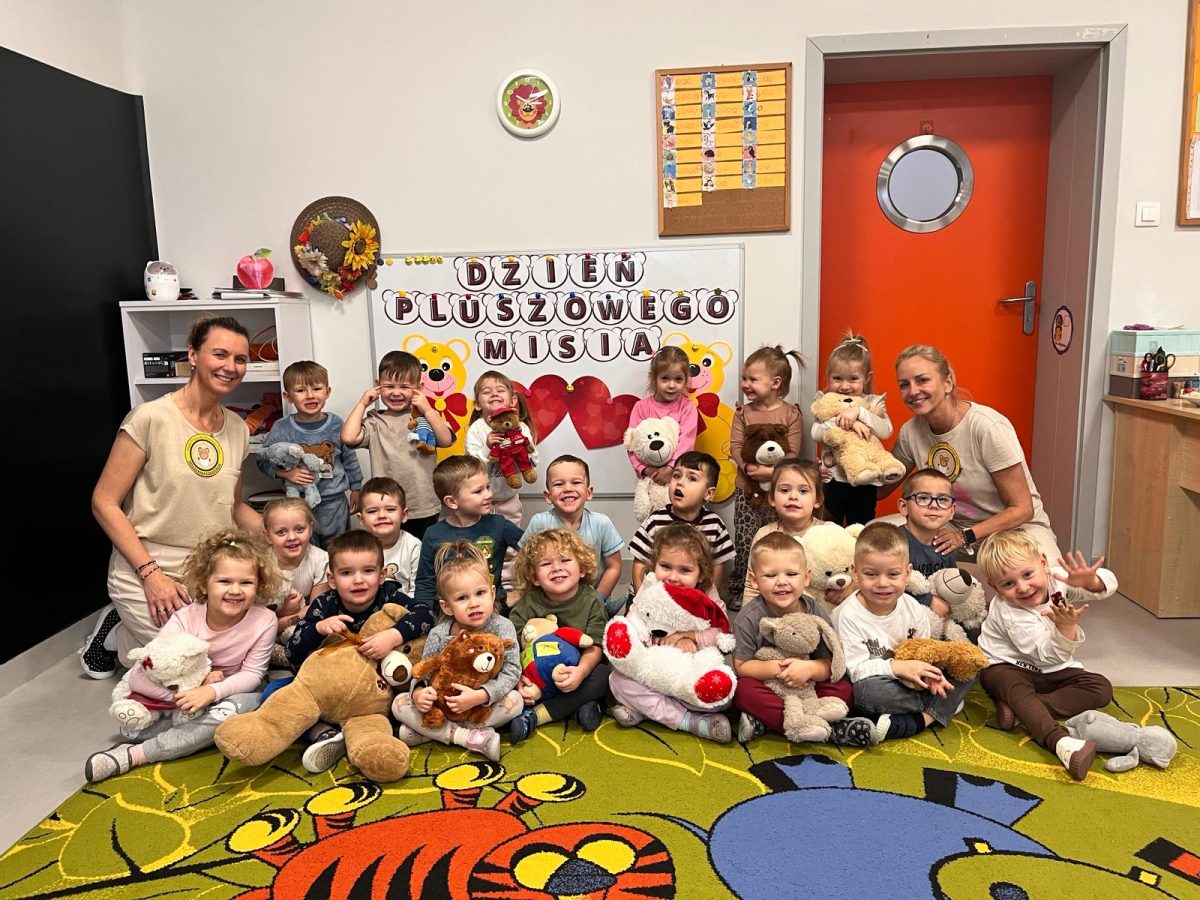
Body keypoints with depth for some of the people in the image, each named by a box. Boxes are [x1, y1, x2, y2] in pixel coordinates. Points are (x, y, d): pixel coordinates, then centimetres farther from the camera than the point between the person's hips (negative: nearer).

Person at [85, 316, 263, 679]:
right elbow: (104, 503, -11)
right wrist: (150, 572, -17)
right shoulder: (150, 418, -13)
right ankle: (116, 635, 14)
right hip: (147, 576, -6)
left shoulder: (237, 429, 4)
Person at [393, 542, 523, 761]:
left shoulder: (502, 627, -17)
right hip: (443, 704, 2)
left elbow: (511, 672, -22)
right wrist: (418, 693, -27)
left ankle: (427, 732, -25)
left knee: (515, 701, -30)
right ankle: (470, 737, -28)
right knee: (400, 703, -16)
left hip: (485, 704, -2)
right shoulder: (438, 634, -10)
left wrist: (480, 696, -37)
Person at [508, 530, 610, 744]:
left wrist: (581, 671, -34)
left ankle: (534, 716, -27)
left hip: (576, 673, 0)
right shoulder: (526, 605, -7)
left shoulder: (591, 601, -7)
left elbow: (594, 647, -13)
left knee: (604, 674, -30)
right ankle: (581, 704, -20)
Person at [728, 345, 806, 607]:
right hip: (747, 488, 2)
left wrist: (772, 471, -21)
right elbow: (735, 446, -2)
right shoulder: (743, 412, 5)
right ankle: (739, 590, 15)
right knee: (744, 542, 2)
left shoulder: (791, 413, -3)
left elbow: (793, 452, -8)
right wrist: (749, 467, -19)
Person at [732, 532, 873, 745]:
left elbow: (829, 664, -7)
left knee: (844, 689, -18)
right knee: (744, 689, -33)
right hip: (767, 687, -2)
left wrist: (810, 668, -30)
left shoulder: (815, 614, -8)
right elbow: (741, 666, -13)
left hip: (806, 687, 3)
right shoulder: (750, 618, -15)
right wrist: (776, 668, -29)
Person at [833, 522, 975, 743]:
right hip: (875, 683, -5)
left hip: (911, 683, 5)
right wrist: (897, 667, -30)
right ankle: (943, 706, -14)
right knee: (869, 690, -39)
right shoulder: (848, 615, -16)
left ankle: (917, 721, -23)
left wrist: (926, 674, -20)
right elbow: (856, 670, -18)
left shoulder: (914, 609, -2)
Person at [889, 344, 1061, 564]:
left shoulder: (989, 428, -23)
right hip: (955, 530, 4)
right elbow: (881, 489, 0)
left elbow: (1022, 509, -17)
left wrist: (966, 536, -28)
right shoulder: (911, 431, -7)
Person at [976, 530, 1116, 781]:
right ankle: (1060, 742, -60)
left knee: (1101, 688, -15)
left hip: (1051, 672, 6)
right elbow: (1049, 654, -26)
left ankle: (1019, 708, -29)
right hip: (1006, 667, -6)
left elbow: (1107, 585, -15)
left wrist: (1090, 581, -40)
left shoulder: (1057, 578, -13)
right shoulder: (1010, 614, -26)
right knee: (1015, 685, -38)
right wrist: (1066, 627, -45)